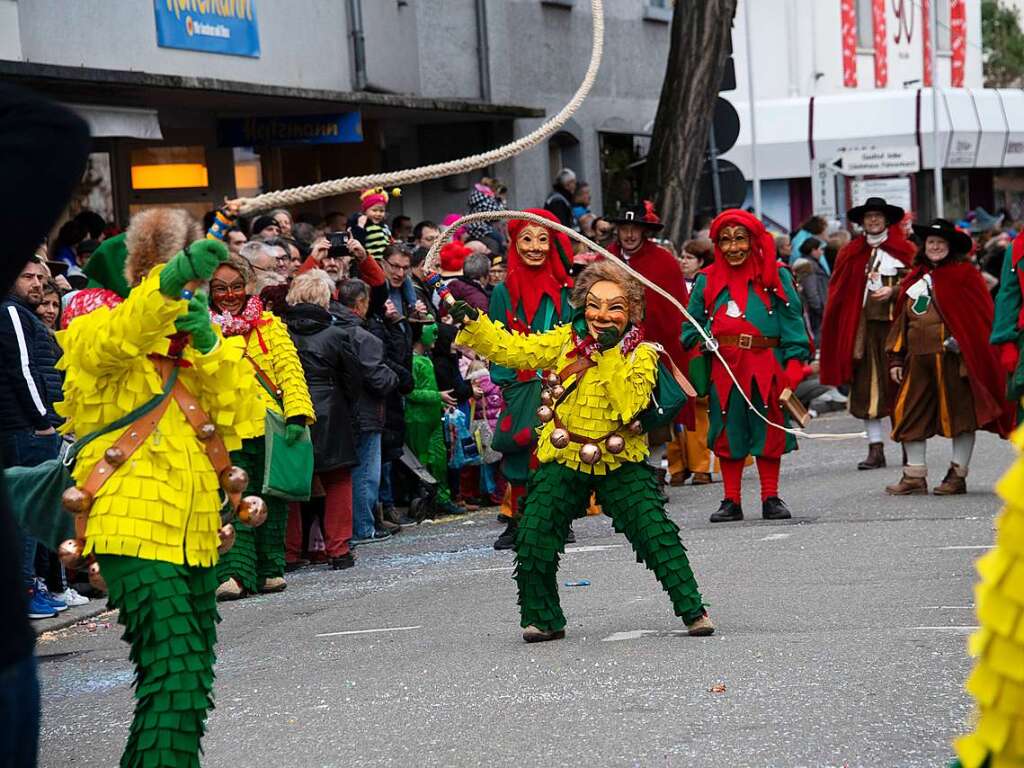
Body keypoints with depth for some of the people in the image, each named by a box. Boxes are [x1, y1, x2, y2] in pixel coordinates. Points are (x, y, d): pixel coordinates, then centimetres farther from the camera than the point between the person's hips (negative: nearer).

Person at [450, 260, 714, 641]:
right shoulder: (566, 340, 2)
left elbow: (630, 404, -21)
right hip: (564, 459, 2)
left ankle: (692, 610, 6)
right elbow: (511, 350, -3)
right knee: (532, 542, -6)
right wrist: (472, 323, -15)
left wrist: (610, 354, -24)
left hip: (620, 463, -2)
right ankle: (544, 619, 14)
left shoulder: (641, 353, -5)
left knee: (658, 536, -9)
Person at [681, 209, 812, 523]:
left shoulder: (776, 277, 4)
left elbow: (793, 321, 2)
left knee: (769, 431, 5)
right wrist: (694, 348, -6)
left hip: (766, 367, -1)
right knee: (728, 433, 5)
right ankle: (731, 501, 13)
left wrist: (794, 363, -8)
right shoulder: (707, 280, 8)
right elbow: (692, 327, 14)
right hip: (724, 368, 1)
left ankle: (771, 498, 15)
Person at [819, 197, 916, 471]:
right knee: (866, 387, -2)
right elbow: (839, 291, 12)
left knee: (898, 384, -2)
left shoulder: (904, 249, 5)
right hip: (862, 323, 2)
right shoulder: (852, 253, 12)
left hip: (894, 322, -2)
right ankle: (876, 449, 1)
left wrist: (893, 290, -14)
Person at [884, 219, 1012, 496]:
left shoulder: (965, 274, -1)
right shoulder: (914, 279, 17)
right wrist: (896, 357, 13)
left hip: (953, 356, -6)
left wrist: (962, 342, -13)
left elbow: (983, 314, -4)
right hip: (918, 358, 6)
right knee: (910, 413, 3)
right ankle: (915, 476, 10)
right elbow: (902, 318, 19)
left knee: (959, 413, 0)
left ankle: (958, 476, 7)